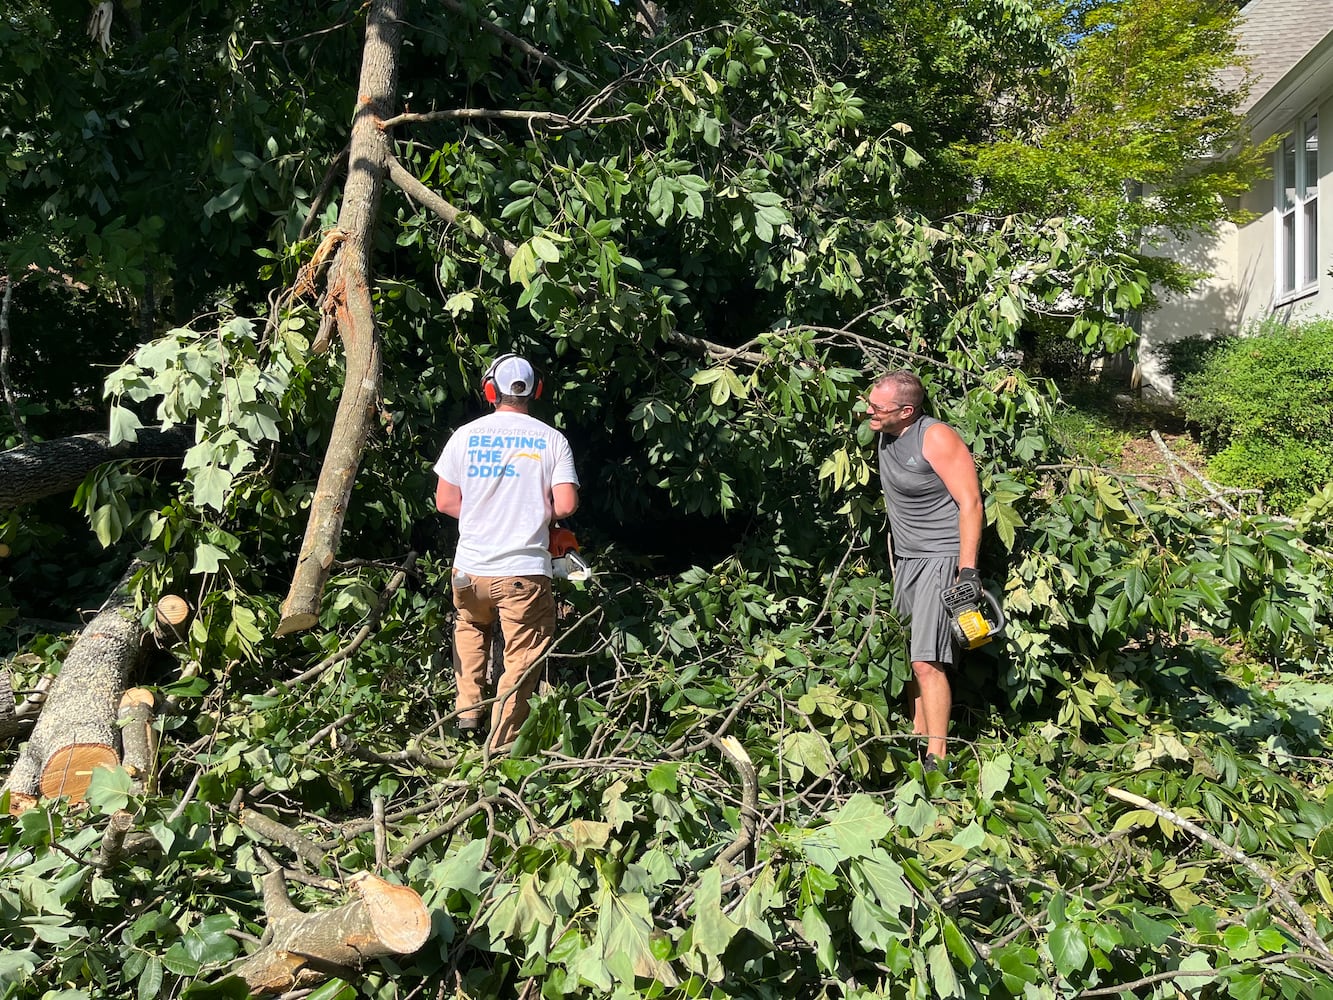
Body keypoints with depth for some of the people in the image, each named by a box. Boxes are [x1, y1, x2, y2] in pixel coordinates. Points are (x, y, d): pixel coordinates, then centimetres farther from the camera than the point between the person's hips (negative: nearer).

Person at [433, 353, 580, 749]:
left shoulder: (466, 435, 1)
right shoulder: (552, 440, -3)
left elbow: (445, 502, 4)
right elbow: (565, 505, -9)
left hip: (470, 568, 3)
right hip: (524, 572, -3)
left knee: (470, 628, 31)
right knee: (521, 660, 7)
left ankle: (468, 712, 26)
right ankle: (501, 745, 7)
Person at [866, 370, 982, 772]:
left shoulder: (936, 438, -17)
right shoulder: (886, 436, 7)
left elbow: (970, 502, -19)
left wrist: (968, 569, -22)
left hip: (942, 559, -9)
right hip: (906, 559, 9)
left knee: (927, 662, -13)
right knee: (911, 657, 11)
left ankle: (937, 758, -6)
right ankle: (918, 737, 21)